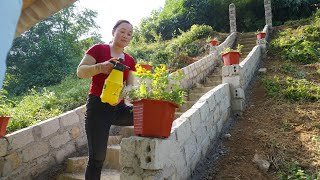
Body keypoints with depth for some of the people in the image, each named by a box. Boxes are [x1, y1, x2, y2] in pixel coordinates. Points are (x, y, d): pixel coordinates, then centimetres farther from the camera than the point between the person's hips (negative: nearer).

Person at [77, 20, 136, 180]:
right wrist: (100, 67, -26)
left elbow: (130, 86, 8)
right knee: (97, 157, -6)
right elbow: (80, 71, -8)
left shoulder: (130, 61, 13)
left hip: (119, 107, 5)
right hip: (98, 107, -4)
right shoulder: (98, 49, 0)